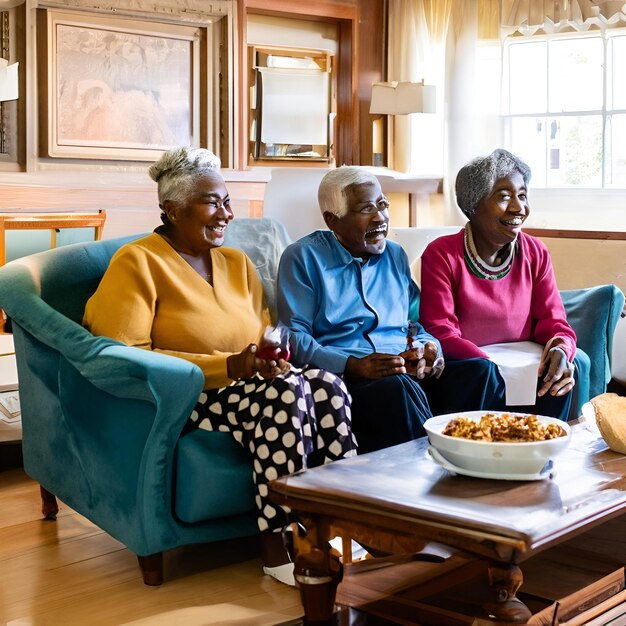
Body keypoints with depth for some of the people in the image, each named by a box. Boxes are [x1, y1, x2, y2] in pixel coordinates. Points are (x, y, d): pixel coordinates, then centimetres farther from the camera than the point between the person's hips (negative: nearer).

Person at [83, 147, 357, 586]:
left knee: (328, 386, -24)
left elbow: (267, 332, 19)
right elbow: (125, 356, -15)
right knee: (288, 392, -32)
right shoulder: (137, 262, -6)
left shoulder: (237, 262, 17)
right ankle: (277, 546, -26)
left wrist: (270, 356, -8)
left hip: (251, 386, 7)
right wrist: (229, 366, -22)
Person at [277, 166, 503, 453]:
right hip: (342, 377, -5)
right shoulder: (303, 257, 5)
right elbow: (294, 338, -5)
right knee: (399, 387, -38)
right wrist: (353, 365, -20)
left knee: (478, 371, -24)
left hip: (405, 372, 6)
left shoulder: (395, 255, 23)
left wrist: (428, 349, -2)